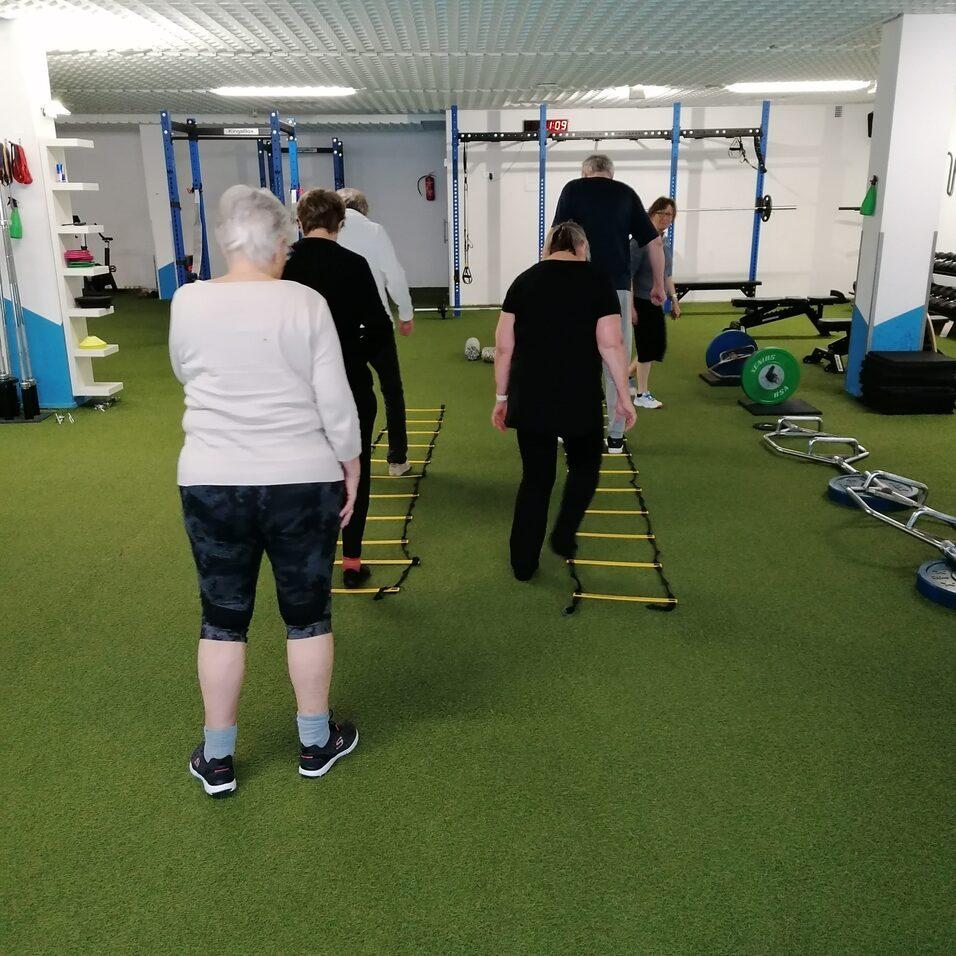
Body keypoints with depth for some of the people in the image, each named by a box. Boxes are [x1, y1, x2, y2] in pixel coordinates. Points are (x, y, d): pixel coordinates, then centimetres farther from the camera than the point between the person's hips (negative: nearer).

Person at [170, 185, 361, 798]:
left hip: (211, 483, 2)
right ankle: (317, 743, 27)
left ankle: (218, 759, 24)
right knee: (308, 614, 12)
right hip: (302, 481, -1)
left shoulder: (187, 303, -2)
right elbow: (336, 402, -9)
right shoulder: (306, 304, -9)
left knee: (223, 618, 12)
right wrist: (351, 470, 3)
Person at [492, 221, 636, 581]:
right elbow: (611, 343, -7)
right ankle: (563, 535, 18)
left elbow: (504, 346, 5)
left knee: (535, 478, 13)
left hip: (528, 398, 3)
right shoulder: (597, 280, 0)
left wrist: (501, 397, 13)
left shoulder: (523, 280, 8)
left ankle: (523, 563, 17)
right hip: (578, 398, -3)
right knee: (585, 465, 23)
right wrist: (623, 396, 1)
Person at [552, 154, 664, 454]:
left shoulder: (573, 188, 6)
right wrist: (658, 284, 18)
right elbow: (654, 242, 9)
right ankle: (615, 436, 11)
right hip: (618, 285, 1)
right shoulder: (626, 193, 11)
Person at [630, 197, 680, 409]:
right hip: (642, 303, -8)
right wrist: (630, 306, -20)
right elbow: (628, 275, -17)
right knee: (648, 347, -2)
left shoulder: (666, 244, 10)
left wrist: (674, 300, 18)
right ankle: (641, 395, 11)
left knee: (657, 346, 11)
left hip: (656, 303, 8)